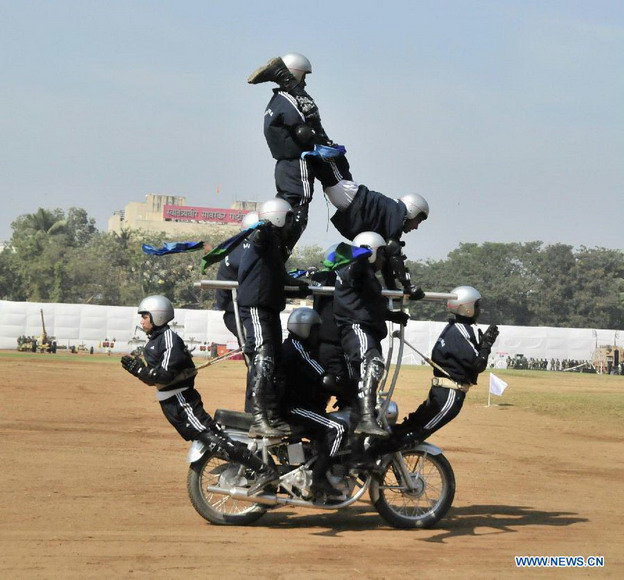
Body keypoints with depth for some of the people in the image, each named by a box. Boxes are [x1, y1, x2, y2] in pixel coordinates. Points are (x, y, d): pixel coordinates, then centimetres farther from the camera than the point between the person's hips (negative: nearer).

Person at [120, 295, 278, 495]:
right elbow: (154, 378, 20)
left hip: (182, 401, -10)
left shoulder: (168, 339, -13)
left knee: (213, 438, -18)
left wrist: (138, 369, -16)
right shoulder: (154, 341, 16)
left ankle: (264, 470, -22)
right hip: (172, 403, 10)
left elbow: (164, 375, -22)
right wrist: (137, 368, 6)